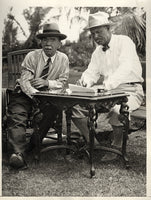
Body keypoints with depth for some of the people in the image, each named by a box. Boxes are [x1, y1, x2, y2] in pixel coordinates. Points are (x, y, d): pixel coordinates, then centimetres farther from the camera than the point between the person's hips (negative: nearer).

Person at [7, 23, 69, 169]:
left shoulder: (63, 59, -2)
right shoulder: (32, 56, -10)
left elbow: (62, 82, -2)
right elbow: (25, 82, -17)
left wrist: (47, 82, -23)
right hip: (25, 94, -1)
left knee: (53, 108, -28)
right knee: (17, 115, -26)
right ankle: (18, 153, -35)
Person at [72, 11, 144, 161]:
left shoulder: (124, 42, -9)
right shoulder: (98, 51, 14)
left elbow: (126, 68, -25)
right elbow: (92, 72, 8)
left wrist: (107, 85, -39)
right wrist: (86, 81, -17)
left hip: (130, 90, -6)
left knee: (116, 109, -38)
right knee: (74, 105, -8)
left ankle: (116, 147, -11)